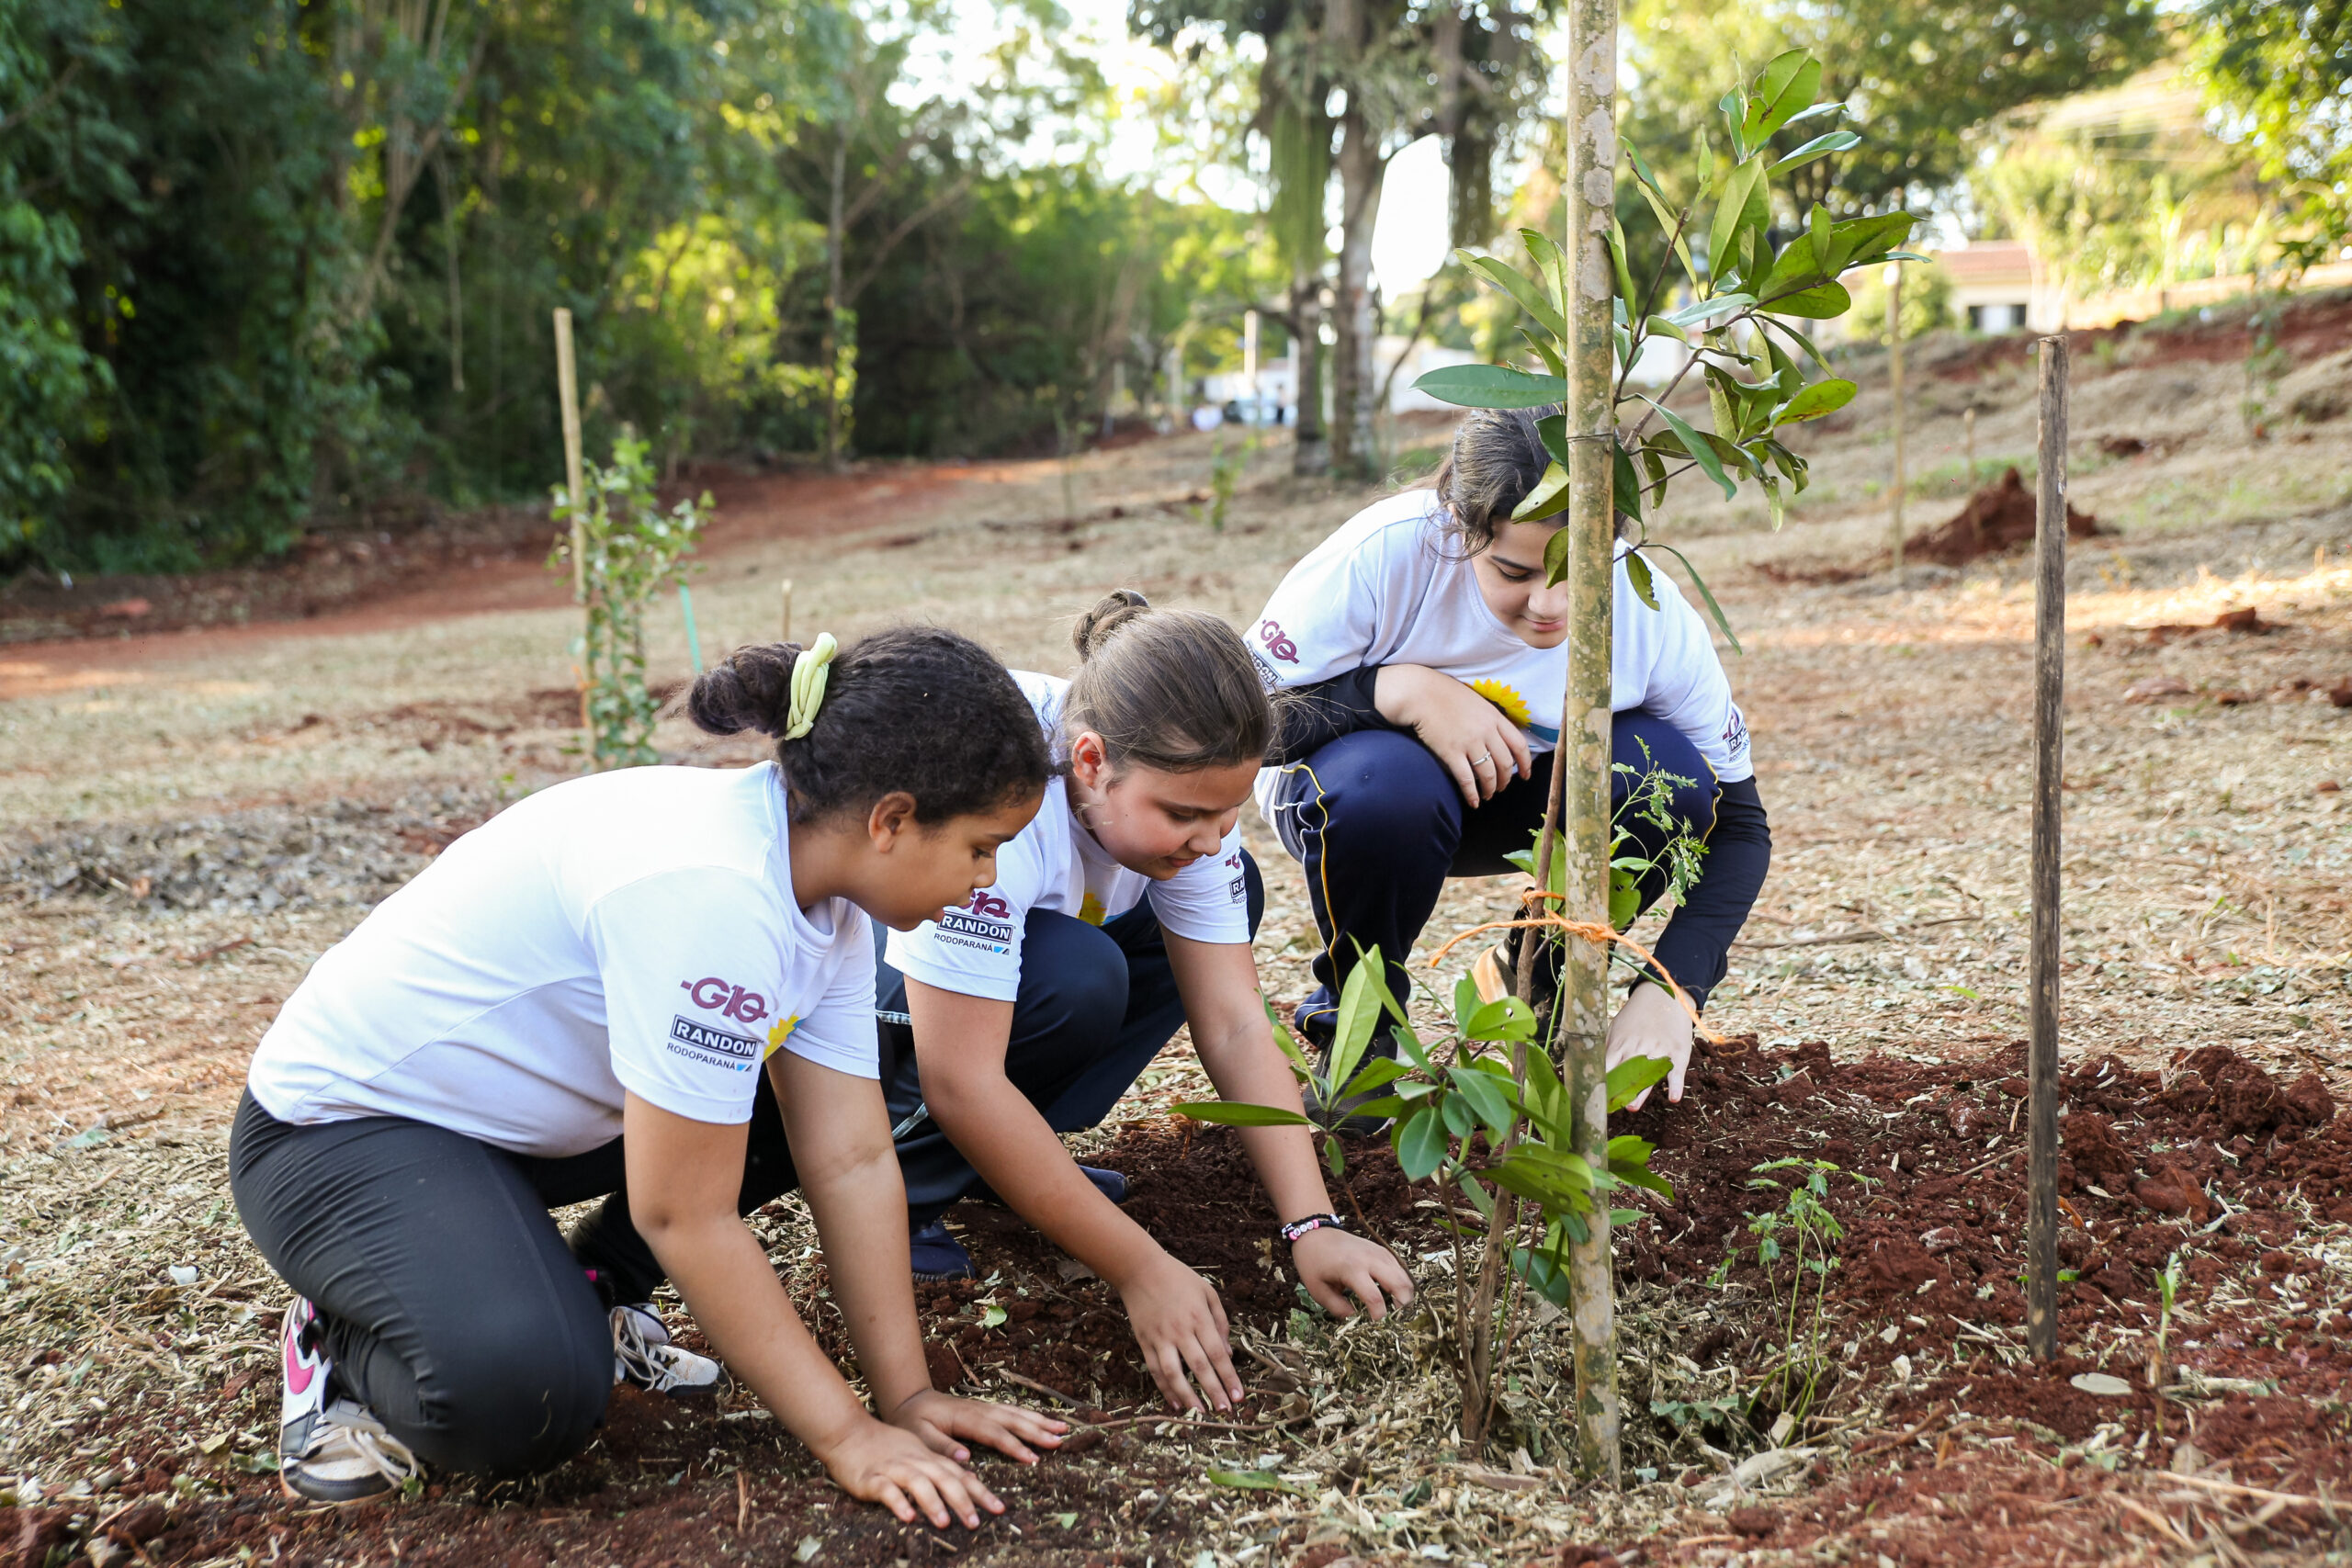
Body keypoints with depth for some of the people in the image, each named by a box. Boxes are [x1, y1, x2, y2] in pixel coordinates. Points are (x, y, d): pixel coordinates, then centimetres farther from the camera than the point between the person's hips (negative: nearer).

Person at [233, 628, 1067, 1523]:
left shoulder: (825, 883, -7)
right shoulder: (706, 888, -35)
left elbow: (852, 1162, -6)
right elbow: (685, 1215, -30)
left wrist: (907, 1396, -8)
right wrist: (847, 1438, -23)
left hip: (528, 1107, 9)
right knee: (530, 1397, -31)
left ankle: (589, 1292, 11)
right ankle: (346, 1341, -1)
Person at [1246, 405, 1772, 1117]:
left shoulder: (1654, 617, -23)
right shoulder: (1386, 554, -31)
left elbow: (1738, 824, -16)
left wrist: (1667, 993, -29)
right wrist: (1401, 690, -41)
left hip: (1523, 803, 3)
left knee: (1672, 775, -27)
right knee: (1388, 788, -38)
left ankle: (1536, 978, 0)